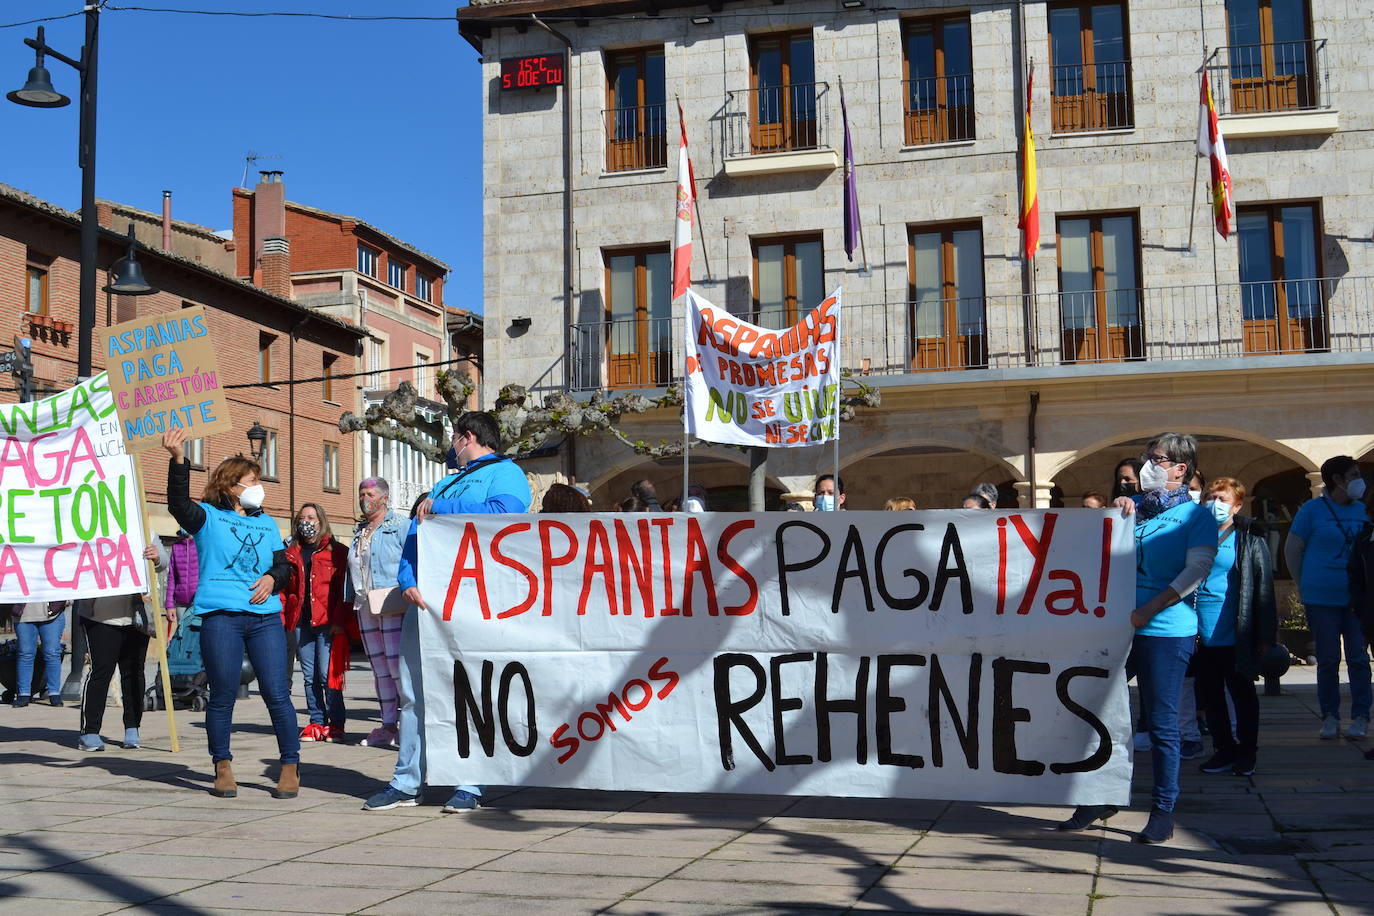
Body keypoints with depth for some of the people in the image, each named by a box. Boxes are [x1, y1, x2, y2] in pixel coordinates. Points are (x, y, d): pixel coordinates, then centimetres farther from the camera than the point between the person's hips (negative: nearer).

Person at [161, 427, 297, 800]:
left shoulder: (266, 523, 19)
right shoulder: (207, 517, 6)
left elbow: (284, 566, 22)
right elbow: (178, 504, -15)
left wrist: (272, 578, -2)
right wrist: (178, 459, -29)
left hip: (265, 617, 3)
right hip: (221, 616, -3)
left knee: (277, 694, -3)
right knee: (222, 697, 2)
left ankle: (290, 766, 8)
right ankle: (223, 768, 18)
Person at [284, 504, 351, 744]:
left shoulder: (337, 552, 4)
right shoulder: (291, 554, 16)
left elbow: (345, 589, -2)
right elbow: (283, 589, 14)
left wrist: (340, 621, -11)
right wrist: (281, 619, 1)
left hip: (327, 624, -4)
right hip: (301, 623, 4)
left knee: (327, 675, -9)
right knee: (309, 676, 6)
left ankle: (336, 724, 0)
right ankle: (317, 722, 13)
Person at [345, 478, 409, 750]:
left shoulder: (401, 526, 0)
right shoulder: (359, 532, 21)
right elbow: (352, 571, 24)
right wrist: (350, 602, 17)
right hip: (366, 609, 7)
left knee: (398, 664, -14)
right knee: (380, 668, 8)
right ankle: (388, 726, 13)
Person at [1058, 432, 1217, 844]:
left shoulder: (1197, 516, 1)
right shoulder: (1133, 506, 17)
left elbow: (1196, 570, -11)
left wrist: (1145, 612, -17)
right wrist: (1114, 511, 0)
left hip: (1166, 630, -5)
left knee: (1162, 724, 0)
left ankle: (1163, 812, 10)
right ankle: (1099, 798, 21)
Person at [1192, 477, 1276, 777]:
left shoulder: (1249, 539, -3)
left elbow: (1263, 587, -4)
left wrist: (1264, 635, -8)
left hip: (1234, 637, -4)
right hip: (1202, 636, 4)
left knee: (1243, 695, 6)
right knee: (1210, 696, 10)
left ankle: (1246, 753, 19)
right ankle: (1224, 750, 23)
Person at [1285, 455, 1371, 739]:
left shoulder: (1362, 510, 9)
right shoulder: (1313, 509, -1)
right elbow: (1292, 550, 4)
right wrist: (1304, 587, 7)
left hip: (1356, 597, 3)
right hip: (1321, 598, -3)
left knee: (1358, 659, 1)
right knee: (1328, 660, 2)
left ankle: (1361, 717, 8)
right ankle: (1330, 718, 10)